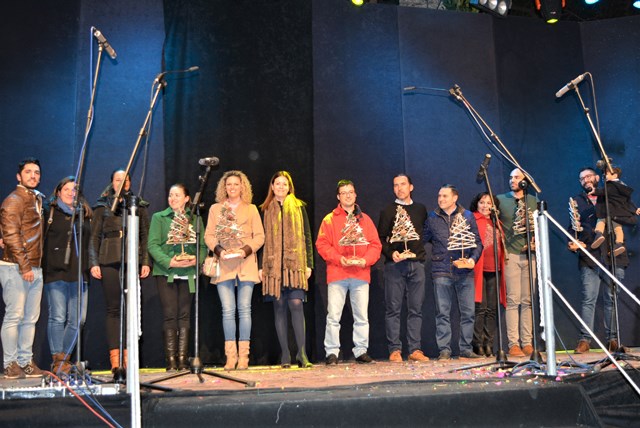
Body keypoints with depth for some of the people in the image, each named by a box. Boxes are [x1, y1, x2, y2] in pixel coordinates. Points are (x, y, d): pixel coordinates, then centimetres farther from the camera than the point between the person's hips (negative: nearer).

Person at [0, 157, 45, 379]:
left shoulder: (37, 199, 17)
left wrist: (36, 265, 8)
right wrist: (24, 266, -17)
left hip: (35, 268, 7)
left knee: (31, 317, 8)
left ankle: (26, 362, 13)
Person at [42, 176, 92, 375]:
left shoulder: (84, 214, 17)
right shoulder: (49, 213, 6)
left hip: (79, 273, 3)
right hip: (55, 272, -3)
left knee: (77, 320, 2)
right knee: (57, 317, -6)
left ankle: (65, 358, 15)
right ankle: (57, 360, 2)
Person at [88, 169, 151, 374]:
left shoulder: (139, 206, 14)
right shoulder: (103, 207, 12)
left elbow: (145, 236, 11)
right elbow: (94, 237, 8)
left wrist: (146, 262, 0)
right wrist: (93, 263, -3)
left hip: (133, 261, 1)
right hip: (110, 262, -1)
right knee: (114, 309, -2)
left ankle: (128, 359, 2)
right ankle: (115, 359, -2)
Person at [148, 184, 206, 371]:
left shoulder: (195, 219, 13)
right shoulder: (159, 217, 6)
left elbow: (203, 246, 7)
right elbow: (152, 245, -4)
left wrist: (196, 259, -13)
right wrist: (169, 261, -17)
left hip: (188, 273, 2)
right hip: (166, 272, -2)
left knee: (185, 315, 2)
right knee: (170, 315, -4)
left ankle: (183, 360, 5)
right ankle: (171, 361, -1)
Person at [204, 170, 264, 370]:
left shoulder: (251, 209, 11)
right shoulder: (215, 209, 14)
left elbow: (259, 236, 6)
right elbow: (208, 235, 9)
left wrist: (246, 250, -11)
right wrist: (219, 250, -10)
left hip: (246, 266, -1)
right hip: (224, 266, 1)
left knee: (244, 309, -2)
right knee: (228, 310, -2)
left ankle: (243, 356, 1)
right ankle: (231, 356, 2)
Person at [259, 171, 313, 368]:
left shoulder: (299, 207, 11)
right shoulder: (265, 210, 13)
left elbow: (307, 236, 9)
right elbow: (262, 239, 11)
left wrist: (309, 264, 1)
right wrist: (260, 267, 4)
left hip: (295, 264, -1)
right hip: (273, 265, 1)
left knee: (296, 304, -13)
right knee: (279, 307, 2)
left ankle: (301, 353, -9)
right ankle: (285, 355, 6)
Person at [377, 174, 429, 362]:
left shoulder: (420, 209, 15)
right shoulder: (388, 210, 7)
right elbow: (381, 238, 3)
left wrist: (421, 252, 5)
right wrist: (391, 253, -13)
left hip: (416, 263, 2)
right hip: (395, 264, -2)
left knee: (416, 309, 2)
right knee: (393, 308, -3)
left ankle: (415, 349, 6)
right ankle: (395, 350, 0)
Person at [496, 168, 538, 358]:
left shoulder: (533, 201, 13)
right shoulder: (500, 199, 6)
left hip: (530, 254, 3)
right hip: (511, 254, -3)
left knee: (527, 300, 5)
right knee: (513, 300, -5)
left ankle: (527, 342, 9)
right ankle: (513, 344, -3)